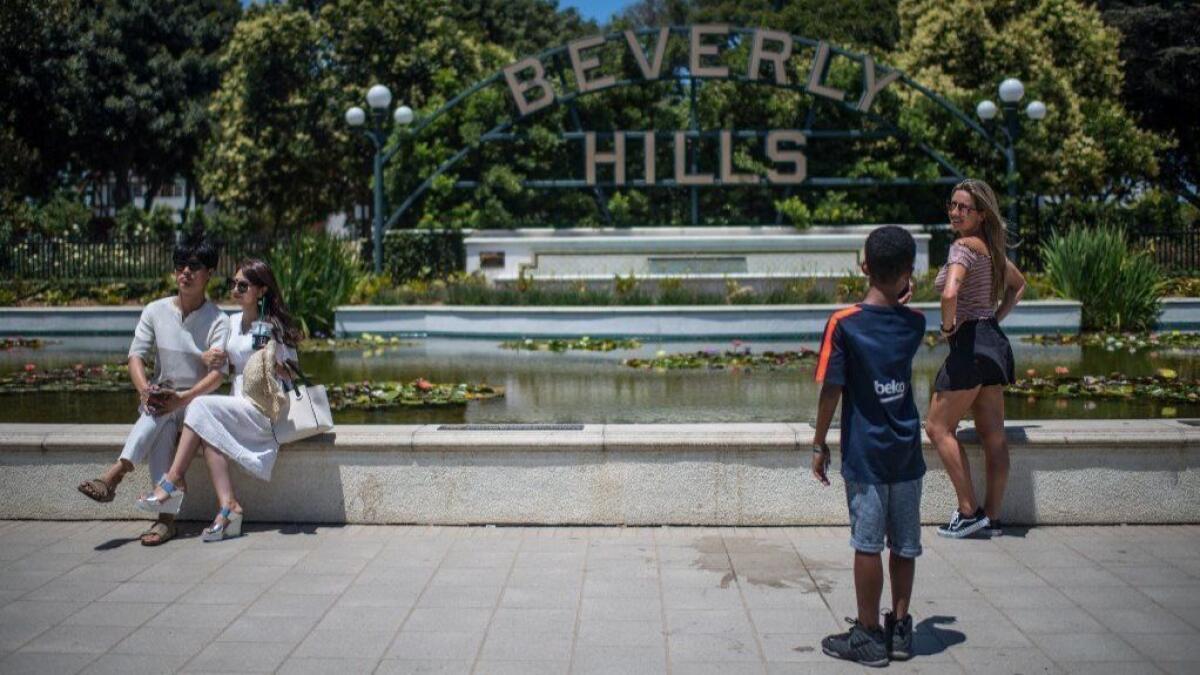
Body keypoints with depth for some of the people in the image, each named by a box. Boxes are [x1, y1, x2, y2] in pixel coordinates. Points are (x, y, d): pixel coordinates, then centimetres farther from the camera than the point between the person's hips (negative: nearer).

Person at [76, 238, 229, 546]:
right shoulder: (155, 311, 5)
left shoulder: (217, 321, -5)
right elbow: (136, 356, -2)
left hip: (196, 401, -2)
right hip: (159, 397, 2)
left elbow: (217, 373, -15)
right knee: (162, 422, -34)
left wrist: (182, 398, -32)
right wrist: (145, 390, -23)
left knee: (160, 415, -36)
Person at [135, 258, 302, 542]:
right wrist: (215, 361, 1)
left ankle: (174, 481, -17)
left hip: (265, 410, -6)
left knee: (202, 407, -23)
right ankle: (228, 507, -29)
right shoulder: (233, 321, 15)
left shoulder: (274, 327, -4)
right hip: (238, 408, 6)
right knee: (208, 433, -24)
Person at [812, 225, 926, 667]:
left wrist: (819, 444, -2)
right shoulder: (913, 324, -1)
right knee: (905, 544, 12)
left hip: (864, 454, -4)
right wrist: (900, 298, 15)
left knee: (868, 545, 3)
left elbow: (831, 390, -10)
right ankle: (900, 628, 23)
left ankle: (869, 635, 12)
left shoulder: (843, 324, -12)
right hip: (907, 452, 4)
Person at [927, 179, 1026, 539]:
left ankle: (969, 511, 1)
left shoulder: (964, 246, -14)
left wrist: (948, 325, -13)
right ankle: (992, 517, 15)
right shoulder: (990, 247, 14)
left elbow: (950, 293, -31)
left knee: (938, 427, 0)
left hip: (970, 343, -9)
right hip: (994, 340, 9)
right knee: (993, 435, 9)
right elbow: (1019, 285, 30)